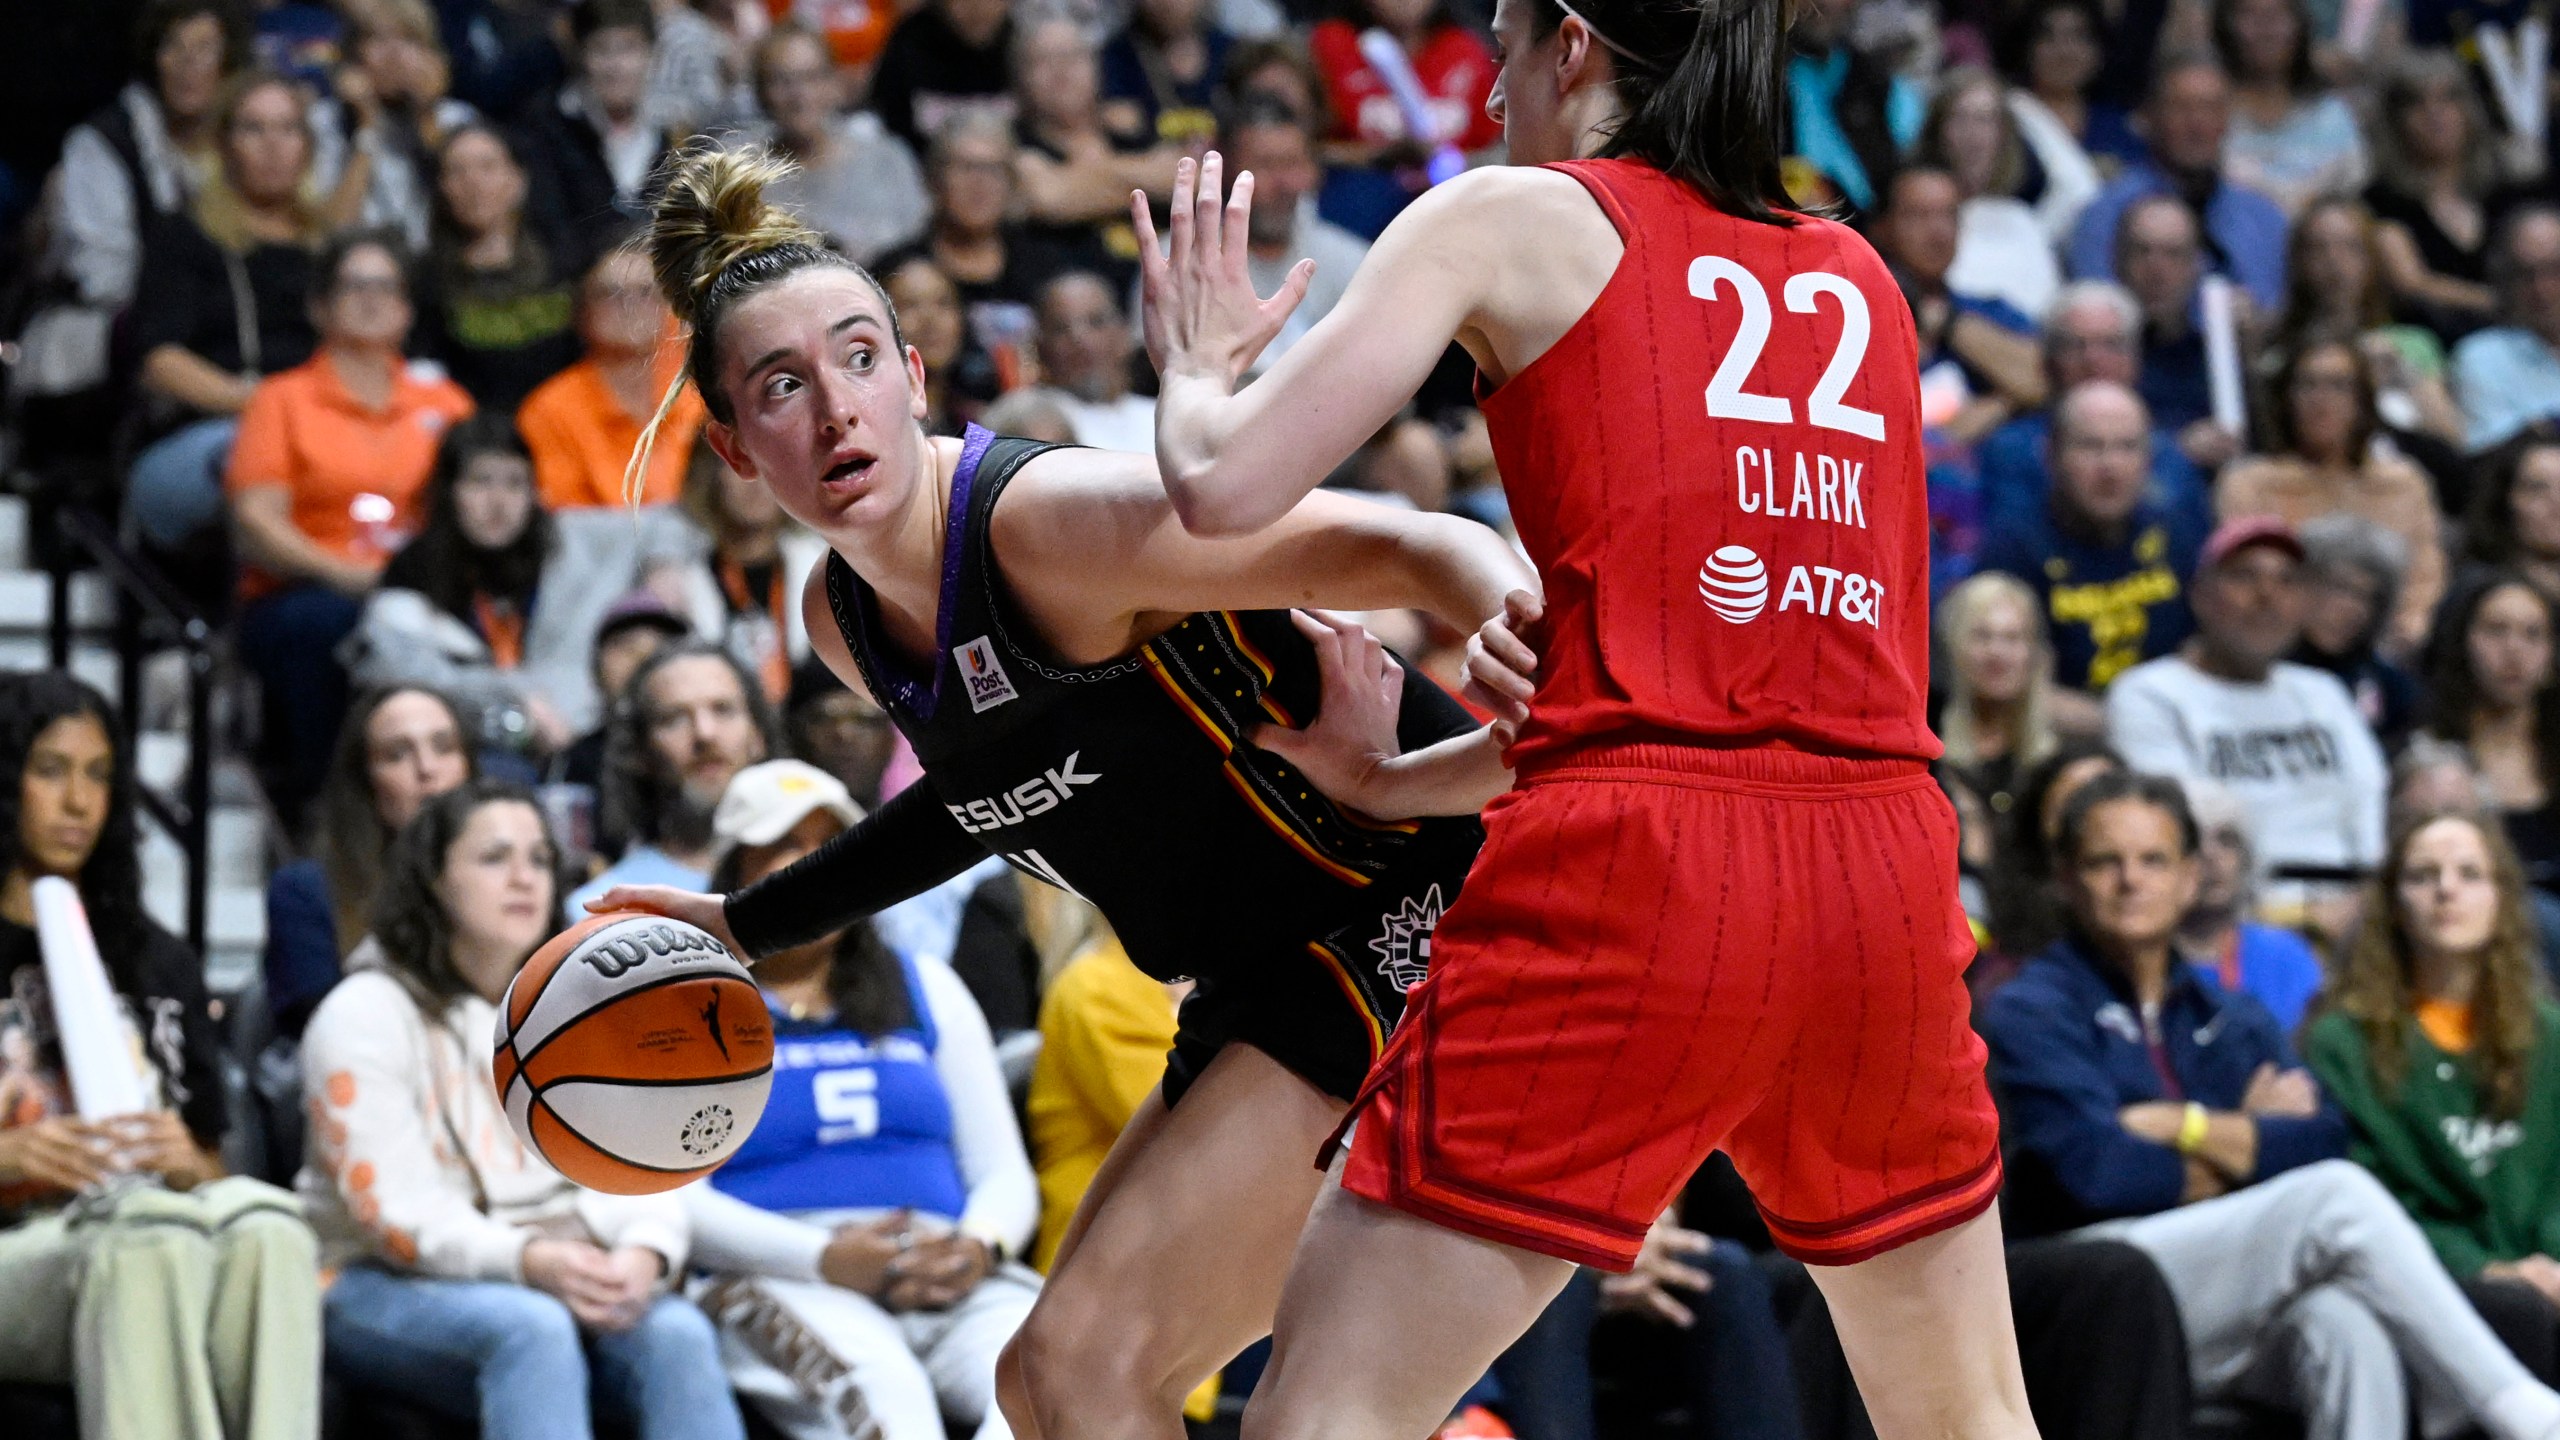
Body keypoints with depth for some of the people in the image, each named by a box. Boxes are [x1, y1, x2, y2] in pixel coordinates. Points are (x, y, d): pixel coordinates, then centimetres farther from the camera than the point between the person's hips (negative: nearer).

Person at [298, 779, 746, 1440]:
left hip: (568, 1283, 4)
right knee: (532, 1327, -37)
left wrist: (645, 1252, -21)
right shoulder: (366, 1014, -2)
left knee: (677, 1333, -28)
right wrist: (527, 1260, -30)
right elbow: (394, 1208, -13)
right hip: (389, 1287, -4)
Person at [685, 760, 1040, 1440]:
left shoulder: (928, 992, 26)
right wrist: (824, 1256, -17)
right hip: (780, 1279, -4)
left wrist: (981, 1246, -5)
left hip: (947, 1282, 4)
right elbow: (669, 1194, -1)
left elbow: (1006, 1173, 21)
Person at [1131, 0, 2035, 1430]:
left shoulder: (1514, 216, 7)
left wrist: (1195, 369, 22)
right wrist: (1394, 782, 31)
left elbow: (1228, 486, -1)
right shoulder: (1861, 279, 22)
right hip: (1885, 868, 5)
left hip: (1637, 878, -5)